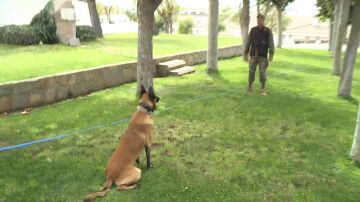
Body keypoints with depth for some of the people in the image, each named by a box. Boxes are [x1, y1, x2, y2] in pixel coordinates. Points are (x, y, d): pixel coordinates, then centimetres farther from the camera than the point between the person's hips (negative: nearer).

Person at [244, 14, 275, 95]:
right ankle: (250, 86, 21)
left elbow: (271, 43, -9)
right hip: (253, 55, 2)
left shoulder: (268, 30, -2)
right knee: (251, 71, 3)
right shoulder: (253, 30, 6)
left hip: (263, 55, -2)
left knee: (262, 72, -3)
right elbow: (249, 42, 8)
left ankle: (263, 89, 7)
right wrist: (246, 53, 5)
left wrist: (271, 55, -19)